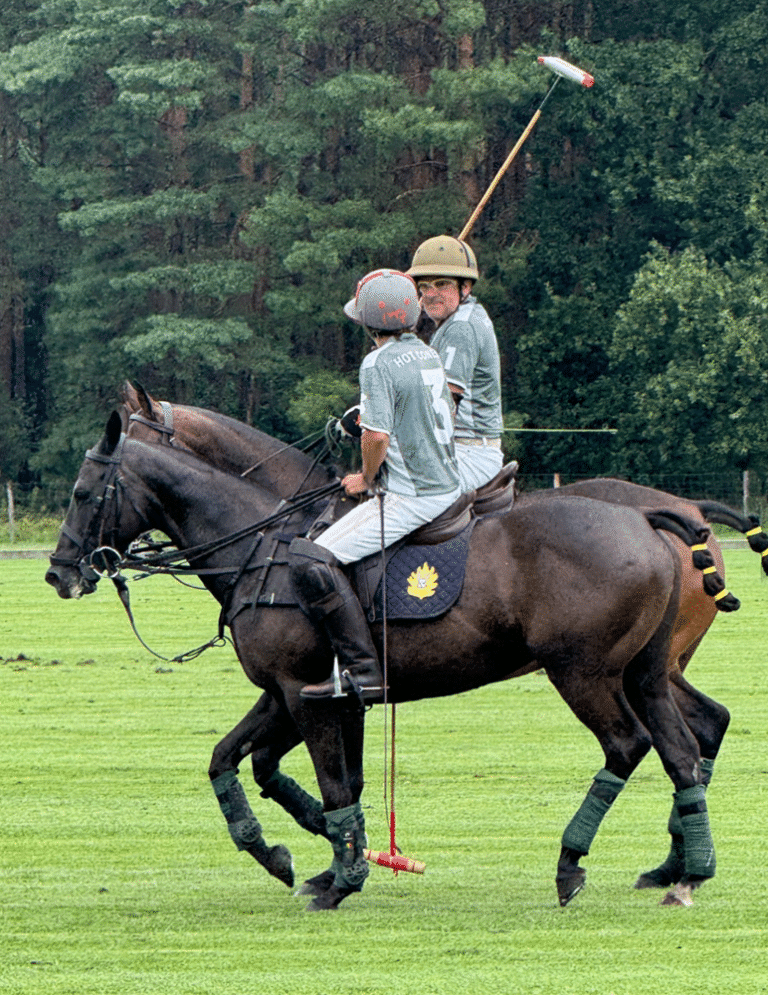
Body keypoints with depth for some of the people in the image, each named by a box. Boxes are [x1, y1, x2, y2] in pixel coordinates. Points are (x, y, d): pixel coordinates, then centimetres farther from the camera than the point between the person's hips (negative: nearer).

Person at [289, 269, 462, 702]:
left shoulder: (379, 364, -15)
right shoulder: (430, 355, 12)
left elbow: (377, 436, -23)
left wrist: (366, 478, -2)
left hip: (409, 497, -10)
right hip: (448, 486, 10)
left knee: (313, 561, -15)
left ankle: (364, 670, -19)